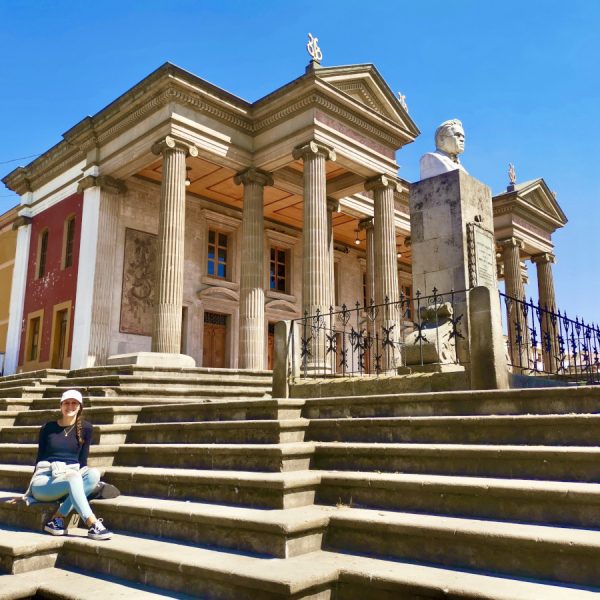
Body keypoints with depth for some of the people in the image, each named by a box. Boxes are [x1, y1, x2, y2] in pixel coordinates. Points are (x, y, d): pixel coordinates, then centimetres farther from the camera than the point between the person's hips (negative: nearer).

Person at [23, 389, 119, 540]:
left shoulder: (85, 428, 5)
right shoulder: (48, 428, 4)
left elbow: (82, 460, 7)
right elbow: (39, 459, 7)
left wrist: (80, 481, -9)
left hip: (72, 478, 3)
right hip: (44, 481, -2)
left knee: (94, 474, -30)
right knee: (73, 477, -35)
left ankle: (57, 519, -32)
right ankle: (93, 526, -39)